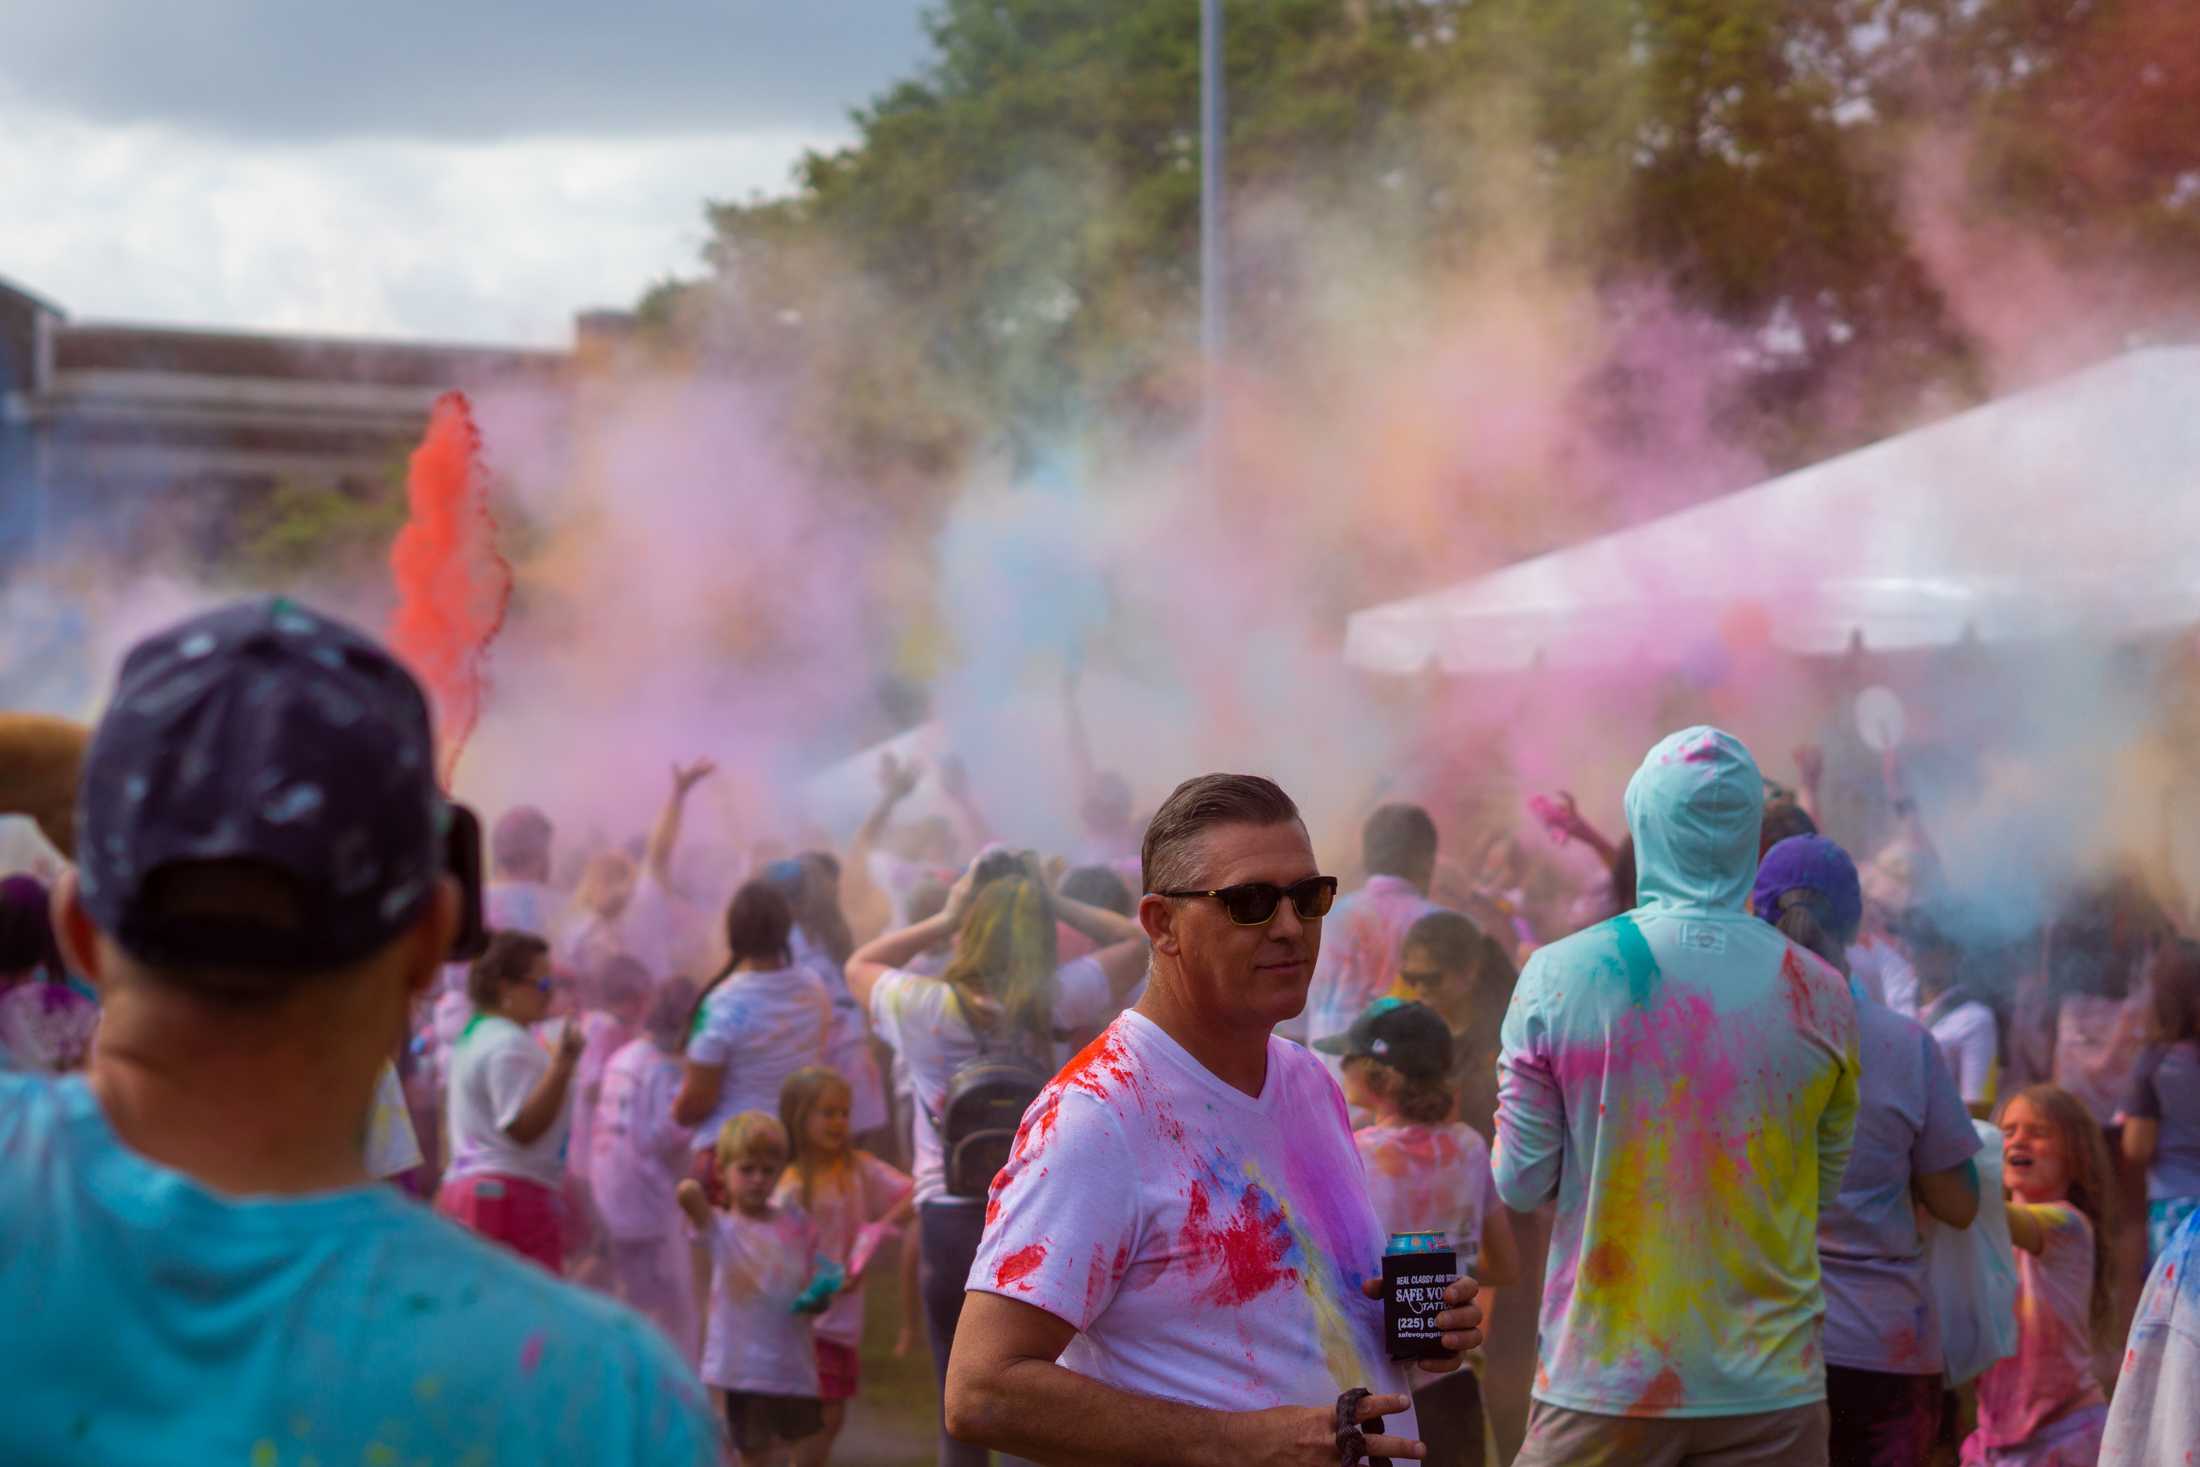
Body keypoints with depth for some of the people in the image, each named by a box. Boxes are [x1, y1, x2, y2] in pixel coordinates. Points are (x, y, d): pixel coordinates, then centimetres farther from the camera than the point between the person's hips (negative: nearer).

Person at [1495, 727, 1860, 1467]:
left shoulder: (1560, 976, -7)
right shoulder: (1820, 996, -2)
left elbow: (1521, 1182, -2)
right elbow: (1824, 1185, 9)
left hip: (1604, 1380, -1)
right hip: (1770, 1389, 1)